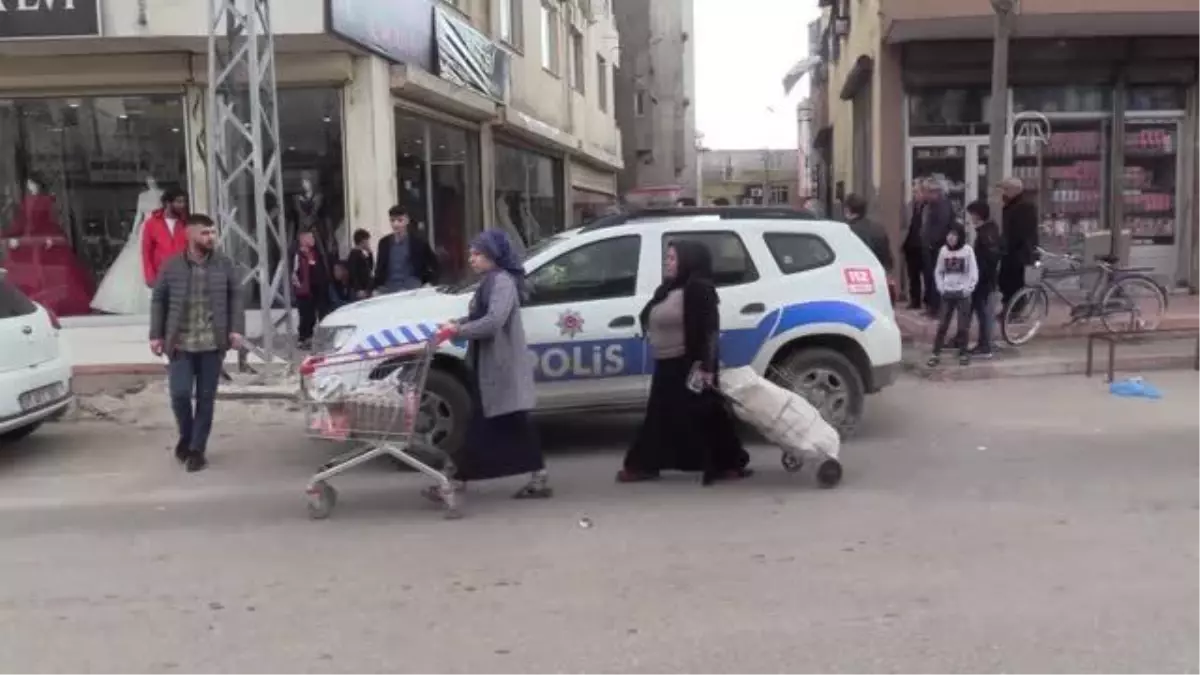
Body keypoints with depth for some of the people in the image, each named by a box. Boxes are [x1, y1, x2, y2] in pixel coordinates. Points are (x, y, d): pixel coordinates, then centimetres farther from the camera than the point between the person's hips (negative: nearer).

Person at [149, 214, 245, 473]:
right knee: (179, 393, -7)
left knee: (206, 398, 4)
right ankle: (186, 436, 21)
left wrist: (236, 329, -4)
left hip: (212, 343, 1)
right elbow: (158, 300, 6)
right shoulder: (172, 266, 1)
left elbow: (235, 297, 7)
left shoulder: (225, 264, 3)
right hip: (180, 343, -1)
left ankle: (197, 449, 16)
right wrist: (156, 335, 2)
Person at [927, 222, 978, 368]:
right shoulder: (944, 250, 3)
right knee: (942, 324, 1)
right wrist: (941, 287, 0)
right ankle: (936, 353, 4)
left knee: (963, 326, 1)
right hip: (947, 293, 2)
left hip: (962, 293, -2)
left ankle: (963, 353, 12)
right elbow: (938, 271, 10)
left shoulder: (967, 250, -5)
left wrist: (968, 289, -11)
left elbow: (974, 272, -4)